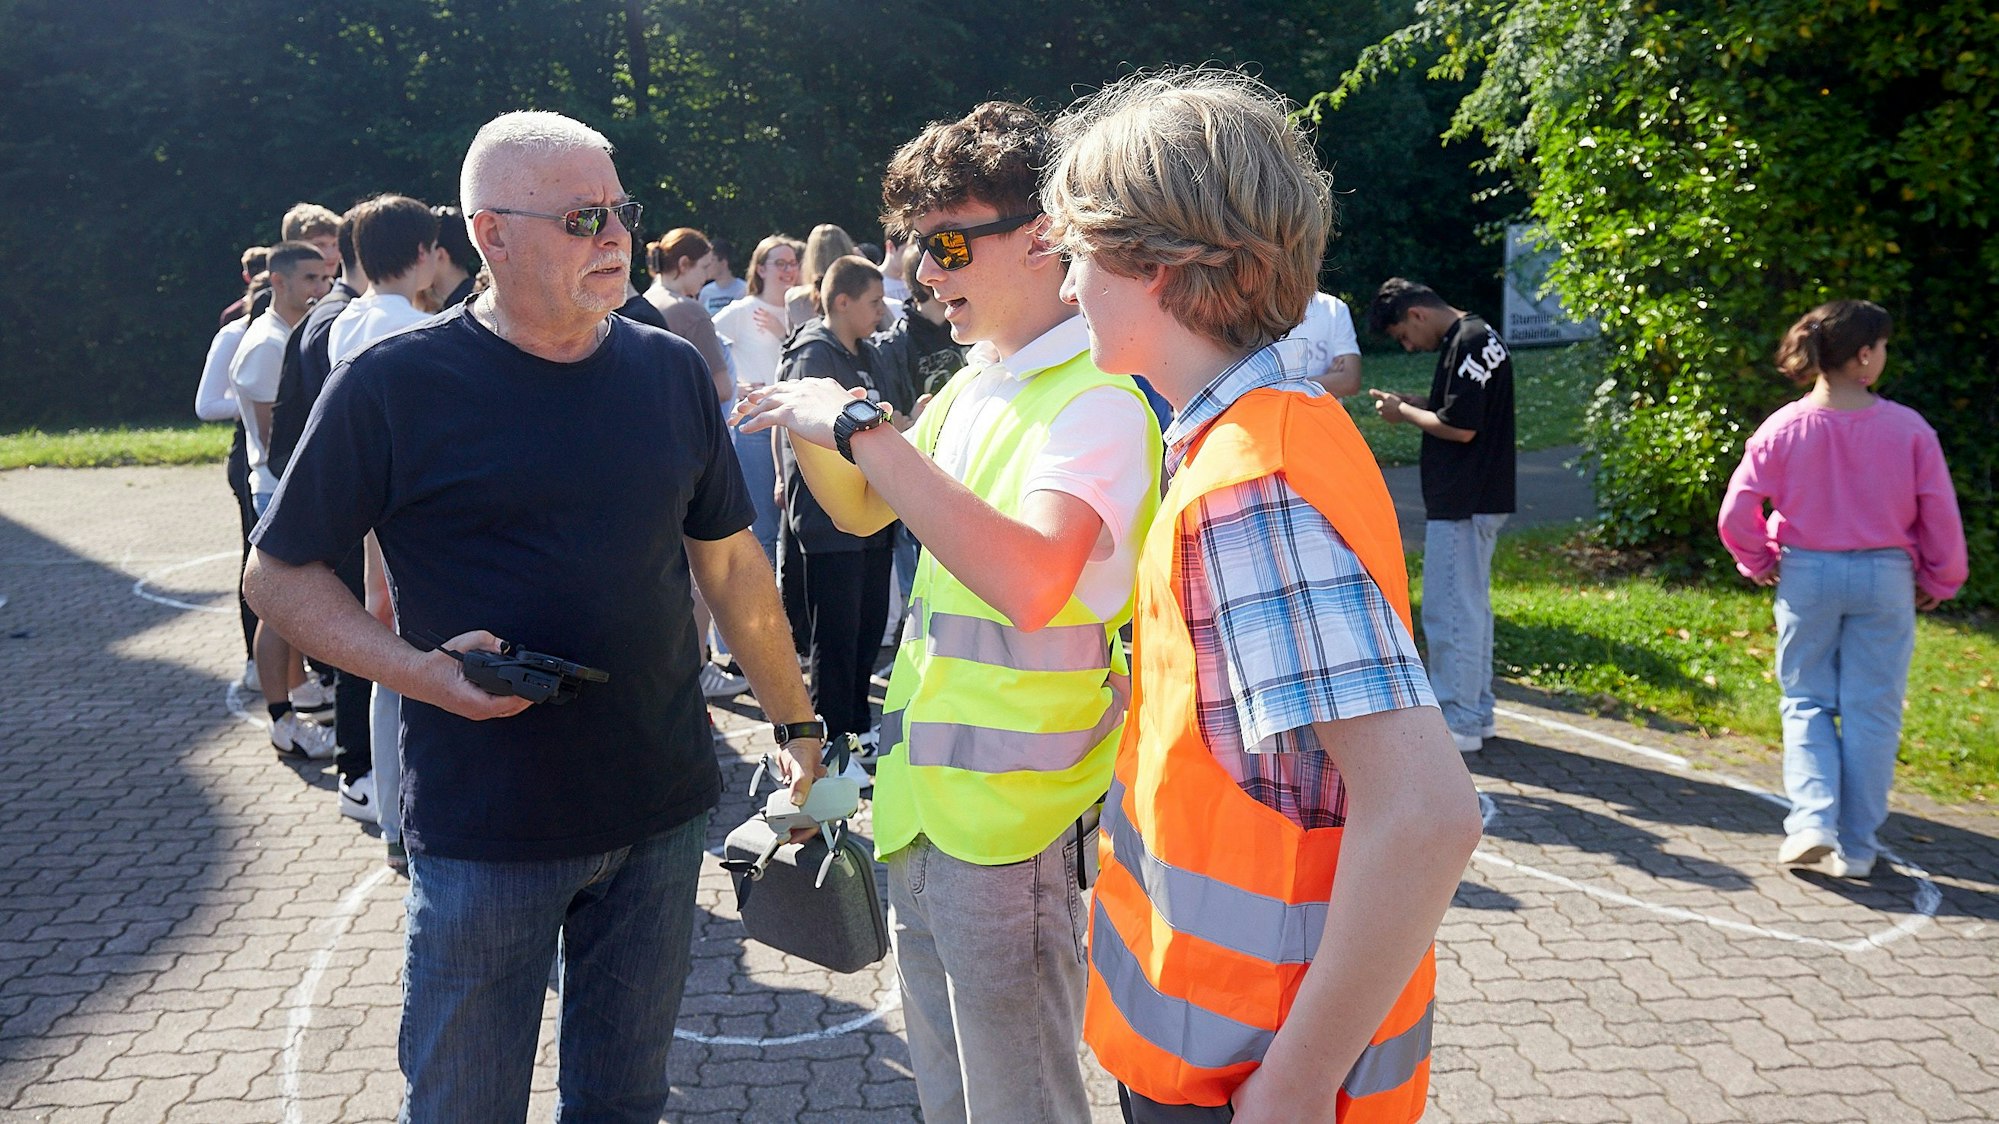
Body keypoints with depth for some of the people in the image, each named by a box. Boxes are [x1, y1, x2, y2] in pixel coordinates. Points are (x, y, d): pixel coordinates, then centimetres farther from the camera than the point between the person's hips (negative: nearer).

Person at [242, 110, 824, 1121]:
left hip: (661, 812, 4)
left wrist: (796, 722, 11)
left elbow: (729, 561, 12)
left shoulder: (672, 372, 4)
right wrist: (423, 670, -18)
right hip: (482, 834, -3)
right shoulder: (394, 385, -9)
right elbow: (278, 574, -3)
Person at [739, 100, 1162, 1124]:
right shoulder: (970, 387, 11)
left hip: (1008, 817, -8)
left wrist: (860, 426, -29)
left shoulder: (1097, 395, -17)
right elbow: (867, 511, 25)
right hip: (923, 805, 9)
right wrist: (809, 430, 3)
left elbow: (1029, 580, -34)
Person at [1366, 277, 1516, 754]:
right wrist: (1416, 404, 8)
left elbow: (1460, 428, -22)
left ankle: (1457, 723, 3)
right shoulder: (1479, 334, 13)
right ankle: (1476, 711, 24)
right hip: (1480, 498, 11)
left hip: (1459, 504, -11)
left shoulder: (1465, 345, -18)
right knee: (1472, 607, 16)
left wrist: (1405, 413, -8)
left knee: (1449, 612, -4)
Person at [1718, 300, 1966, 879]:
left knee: (1806, 701, 14)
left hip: (1807, 574, 0)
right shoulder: (1908, 428, -9)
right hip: (1885, 578, 0)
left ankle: (1812, 820, -2)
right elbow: (1941, 516, -4)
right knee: (1872, 711, 7)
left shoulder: (1784, 427, -8)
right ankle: (1856, 848, 13)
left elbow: (1735, 514, -8)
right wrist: (1938, 583, 12)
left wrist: (1760, 563, 10)